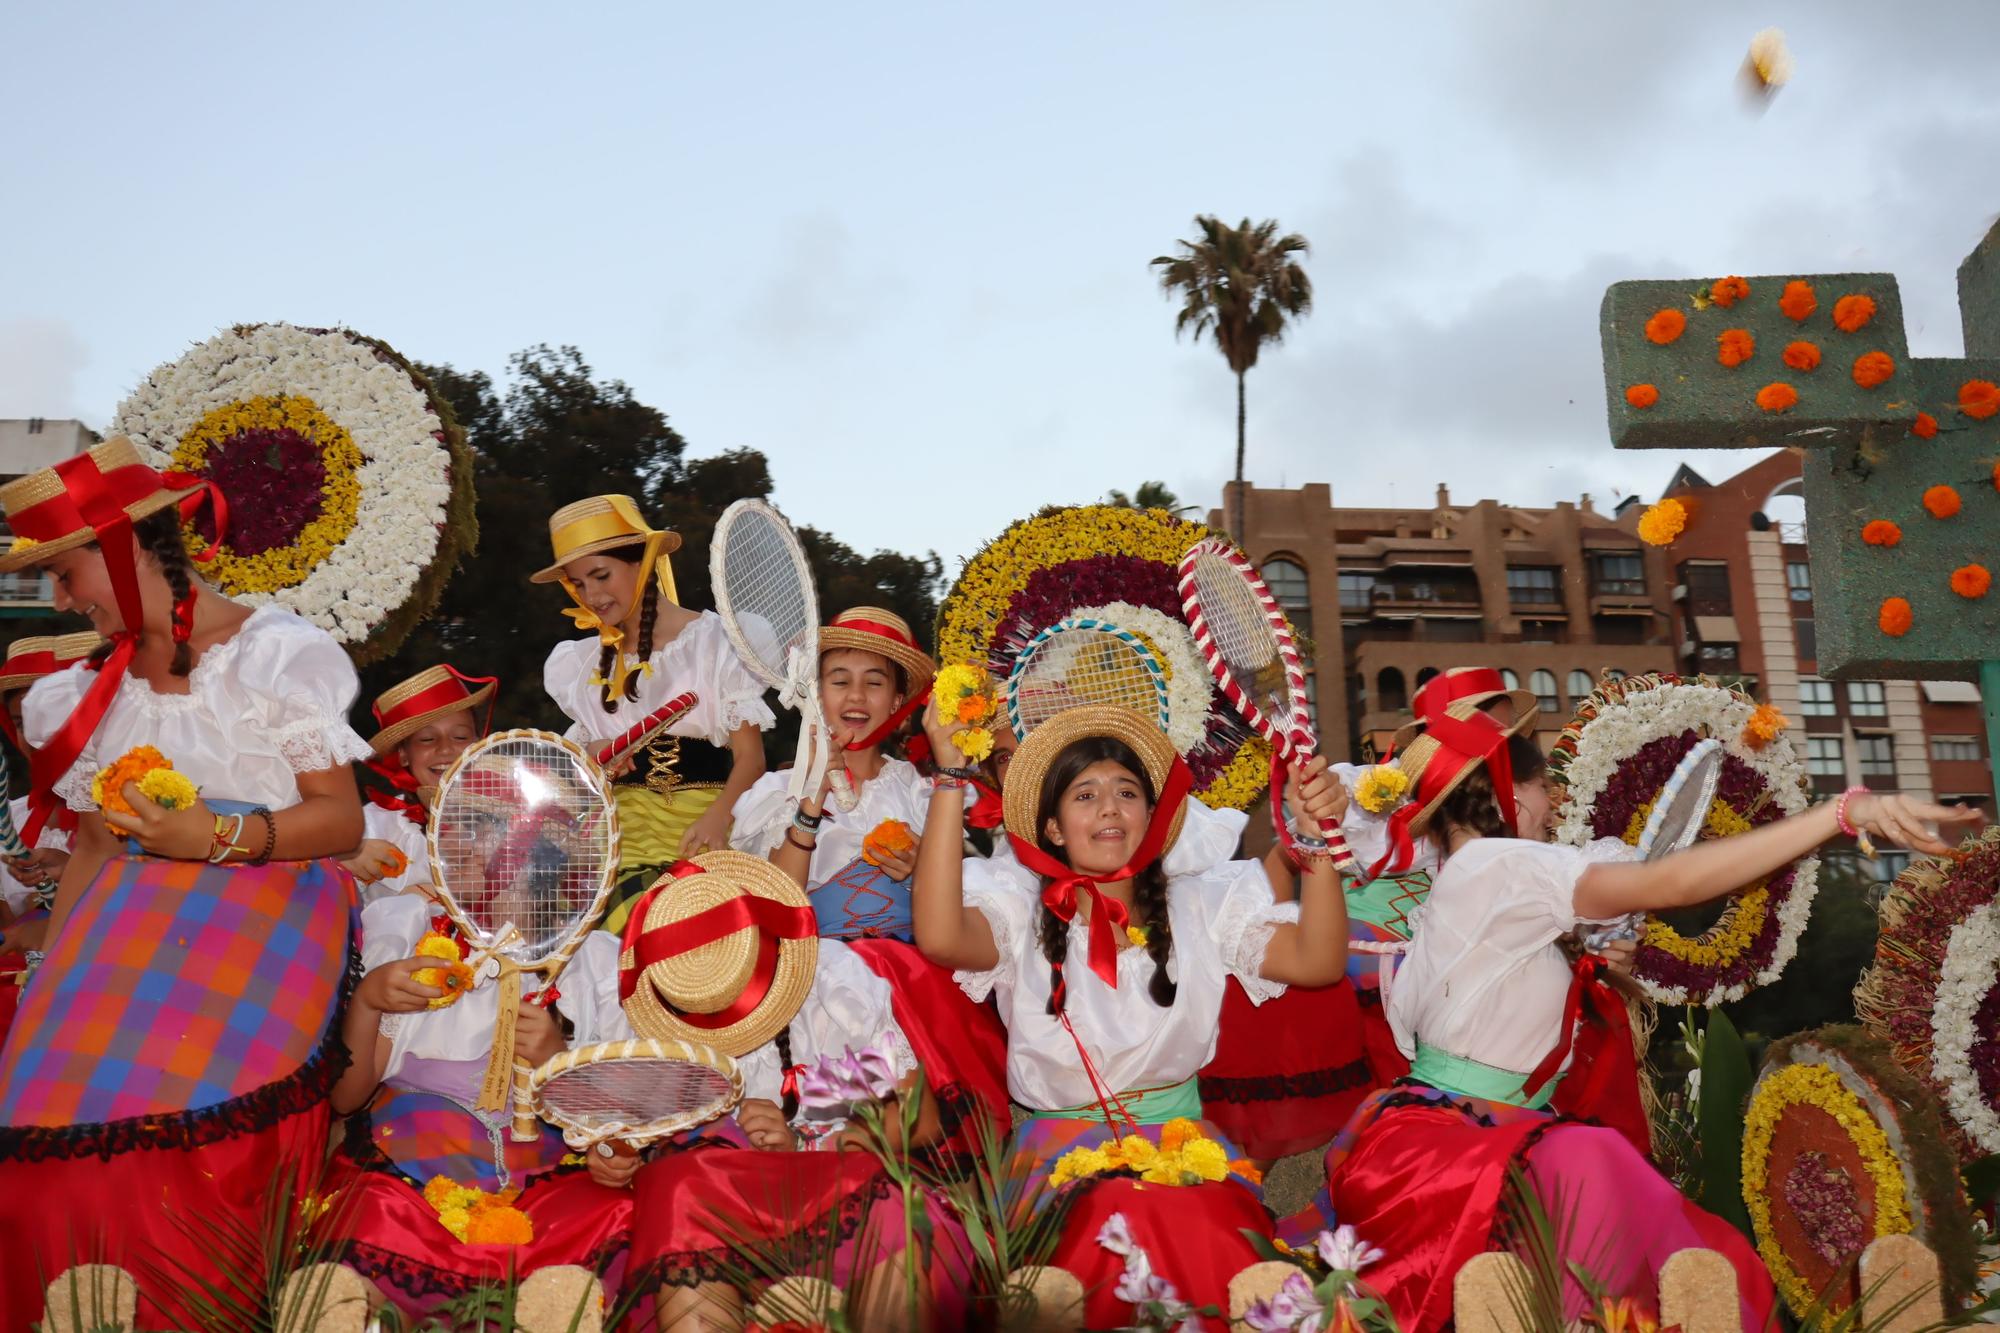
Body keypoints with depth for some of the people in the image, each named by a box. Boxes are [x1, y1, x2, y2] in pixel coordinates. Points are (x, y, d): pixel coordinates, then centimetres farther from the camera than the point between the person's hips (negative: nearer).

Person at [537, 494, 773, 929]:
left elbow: (750, 757, -3)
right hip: (620, 825, 3)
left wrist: (718, 816, -20)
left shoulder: (715, 639, 2)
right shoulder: (585, 663, 15)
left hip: (701, 829, -3)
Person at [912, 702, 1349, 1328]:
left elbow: (1318, 961, 1)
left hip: (1180, 1134, 2)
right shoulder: (1020, 913, 2)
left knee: (1213, 1228, -28)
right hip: (1062, 1143, -2)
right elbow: (940, 937, -20)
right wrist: (951, 776, -24)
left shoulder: (1203, 904, 11)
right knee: (1122, 1217, -33)